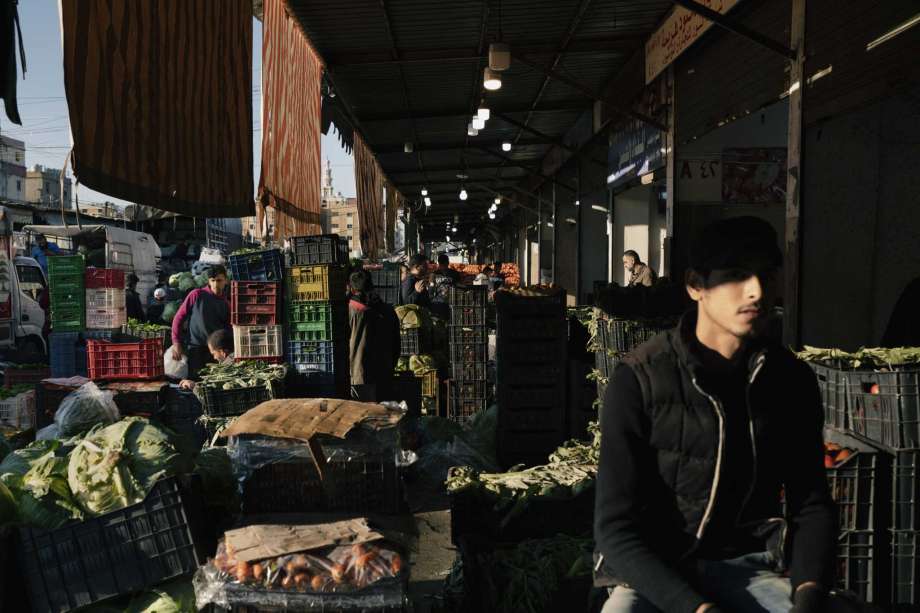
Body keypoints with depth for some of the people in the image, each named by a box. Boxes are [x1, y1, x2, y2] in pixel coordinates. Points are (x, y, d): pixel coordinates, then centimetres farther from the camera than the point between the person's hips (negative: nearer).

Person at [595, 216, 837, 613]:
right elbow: (616, 528, -12)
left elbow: (811, 504, 8)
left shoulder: (791, 380, 3)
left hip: (749, 571, 4)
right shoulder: (639, 380, -11)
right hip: (655, 576, -3)